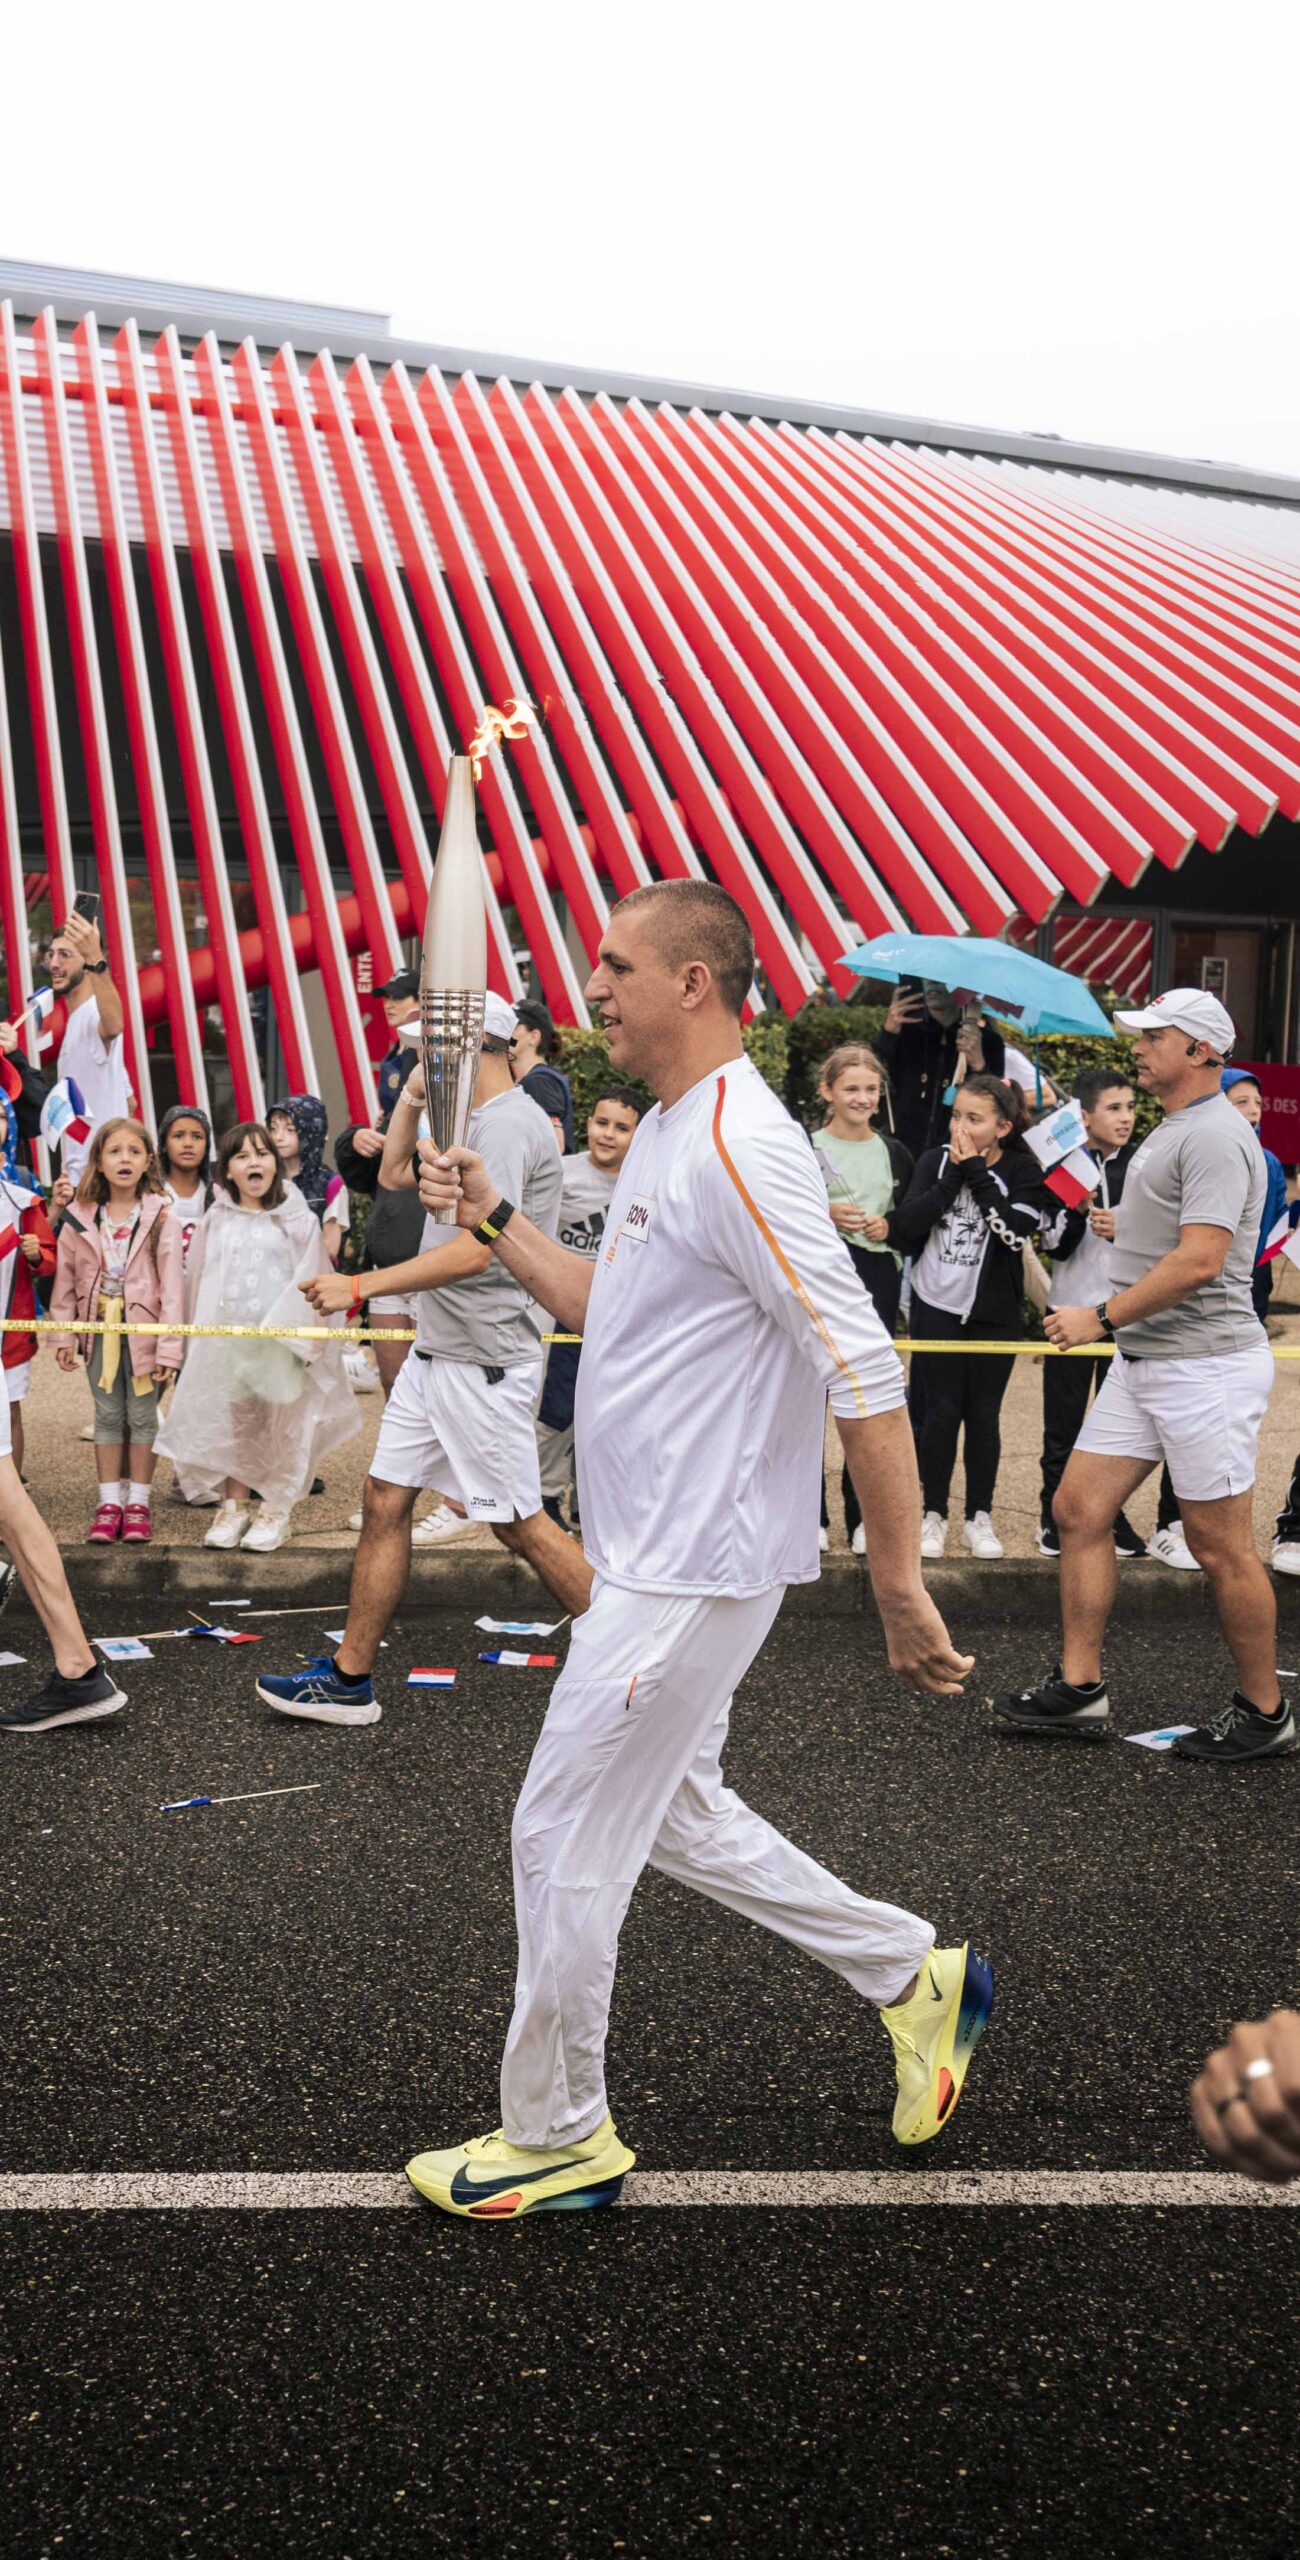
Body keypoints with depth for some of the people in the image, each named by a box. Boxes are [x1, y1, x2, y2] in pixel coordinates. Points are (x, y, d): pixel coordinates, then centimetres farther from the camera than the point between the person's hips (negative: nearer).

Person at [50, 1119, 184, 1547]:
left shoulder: (160, 1218, -9)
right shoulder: (80, 1218, -1)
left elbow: (172, 1284, -11)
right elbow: (65, 1280, 4)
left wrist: (168, 1346, -15)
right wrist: (64, 1335, 0)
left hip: (143, 1330, -2)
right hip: (99, 1329, 3)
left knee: (142, 1416, 6)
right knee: (107, 1416, 10)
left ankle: (138, 1503, 15)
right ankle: (110, 1502, 16)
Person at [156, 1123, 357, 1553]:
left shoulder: (296, 1219, -3)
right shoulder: (217, 1220, 6)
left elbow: (310, 1280, -4)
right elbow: (199, 1280, 12)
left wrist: (308, 1337, -8)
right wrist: (201, 1335, 10)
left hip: (281, 1341, -3)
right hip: (226, 1338, 3)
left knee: (282, 1428, 3)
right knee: (232, 1425, 10)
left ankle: (277, 1511, 12)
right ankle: (233, 1506, 21)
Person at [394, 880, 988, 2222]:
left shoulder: (737, 1149, -22)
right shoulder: (663, 1134, 11)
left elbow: (865, 1372, -25)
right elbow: (604, 1304, 24)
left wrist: (899, 1583, -24)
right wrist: (492, 1219, 11)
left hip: (691, 1576, -10)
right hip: (654, 1560, 10)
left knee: (562, 1842, 2)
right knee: (677, 1819, 21)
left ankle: (558, 2140, 21)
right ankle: (917, 1975, 33)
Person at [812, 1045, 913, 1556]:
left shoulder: (894, 1153, 10)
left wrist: (890, 1227, -4)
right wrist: (823, 1215, -16)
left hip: (876, 1287, 3)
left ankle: (861, 1517, 12)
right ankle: (811, 1514, 11)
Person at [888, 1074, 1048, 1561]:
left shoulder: (1022, 1172, -4)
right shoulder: (935, 1161, -1)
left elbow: (1016, 1232, -22)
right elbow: (905, 1228, -13)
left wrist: (976, 1172, -18)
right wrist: (954, 1177, -17)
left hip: (994, 1312, 0)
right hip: (936, 1306, 0)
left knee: (983, 1412, 5)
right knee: (941, 1409, 2)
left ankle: (980, 1517, 16)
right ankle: (934, 1515, 12)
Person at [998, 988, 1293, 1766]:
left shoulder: (1215, 1137, -16)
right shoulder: (1172, 1131, 16)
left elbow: (1199, 1262, -25)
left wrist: (1101, 1318, -20)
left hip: (1204, 1365, -10)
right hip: (1144, 1359, 10)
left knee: (1221, 1545, -1)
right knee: (1081, 1509, 7)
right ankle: (1081, 1689, 14)